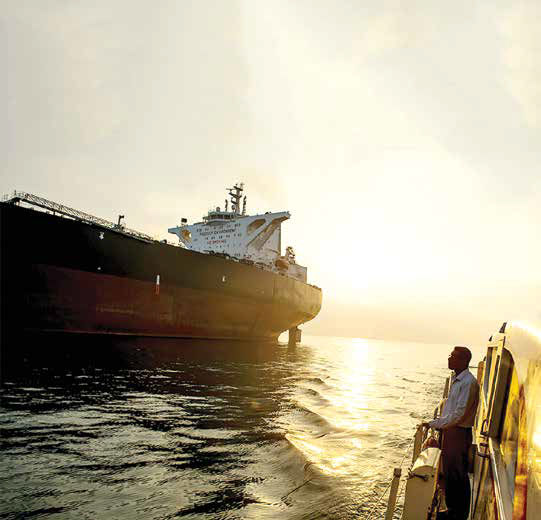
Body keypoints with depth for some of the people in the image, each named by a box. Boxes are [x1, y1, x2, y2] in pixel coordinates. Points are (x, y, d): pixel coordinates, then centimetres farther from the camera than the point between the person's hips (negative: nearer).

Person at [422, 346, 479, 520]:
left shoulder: (469, 382, -19)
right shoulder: (455, 379, 10)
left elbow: (459, 414, -22)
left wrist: (434, 424, -17)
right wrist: (438, 425, 12)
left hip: (460, 433, -9)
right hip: (448, 430, 9)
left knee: (459, 475, 3)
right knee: (448, 473, 18)